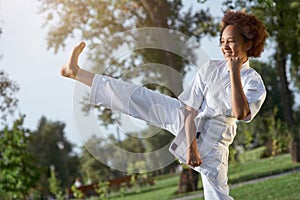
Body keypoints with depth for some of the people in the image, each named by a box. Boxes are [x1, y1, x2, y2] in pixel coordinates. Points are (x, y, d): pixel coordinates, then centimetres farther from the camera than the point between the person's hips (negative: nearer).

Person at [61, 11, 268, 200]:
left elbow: (240, 113, -35)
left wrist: (235, 73, -32)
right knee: (138, 96, -5)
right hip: (186, 122, 3)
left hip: (212, 142, -3)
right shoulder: (211, 68, -7)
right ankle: (77, 72, -1)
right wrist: (191, 146, -18)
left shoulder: (255, 84, -15)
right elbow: (191, 109, -8)